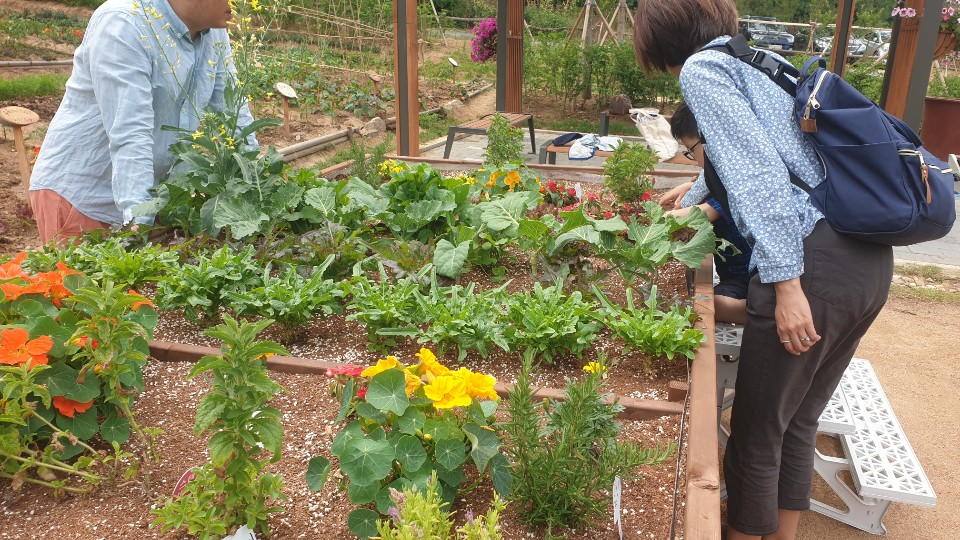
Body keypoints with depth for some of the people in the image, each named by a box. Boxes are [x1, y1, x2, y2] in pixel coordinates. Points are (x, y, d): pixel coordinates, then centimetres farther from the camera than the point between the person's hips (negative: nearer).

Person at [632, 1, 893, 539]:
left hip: (817, 265, -9)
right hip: (873, 258, 9)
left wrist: (787, 284, -18)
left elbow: (761, 173, -16)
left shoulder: (701, 67, -2)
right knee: (799, 423, 22)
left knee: (756, 438, 9)